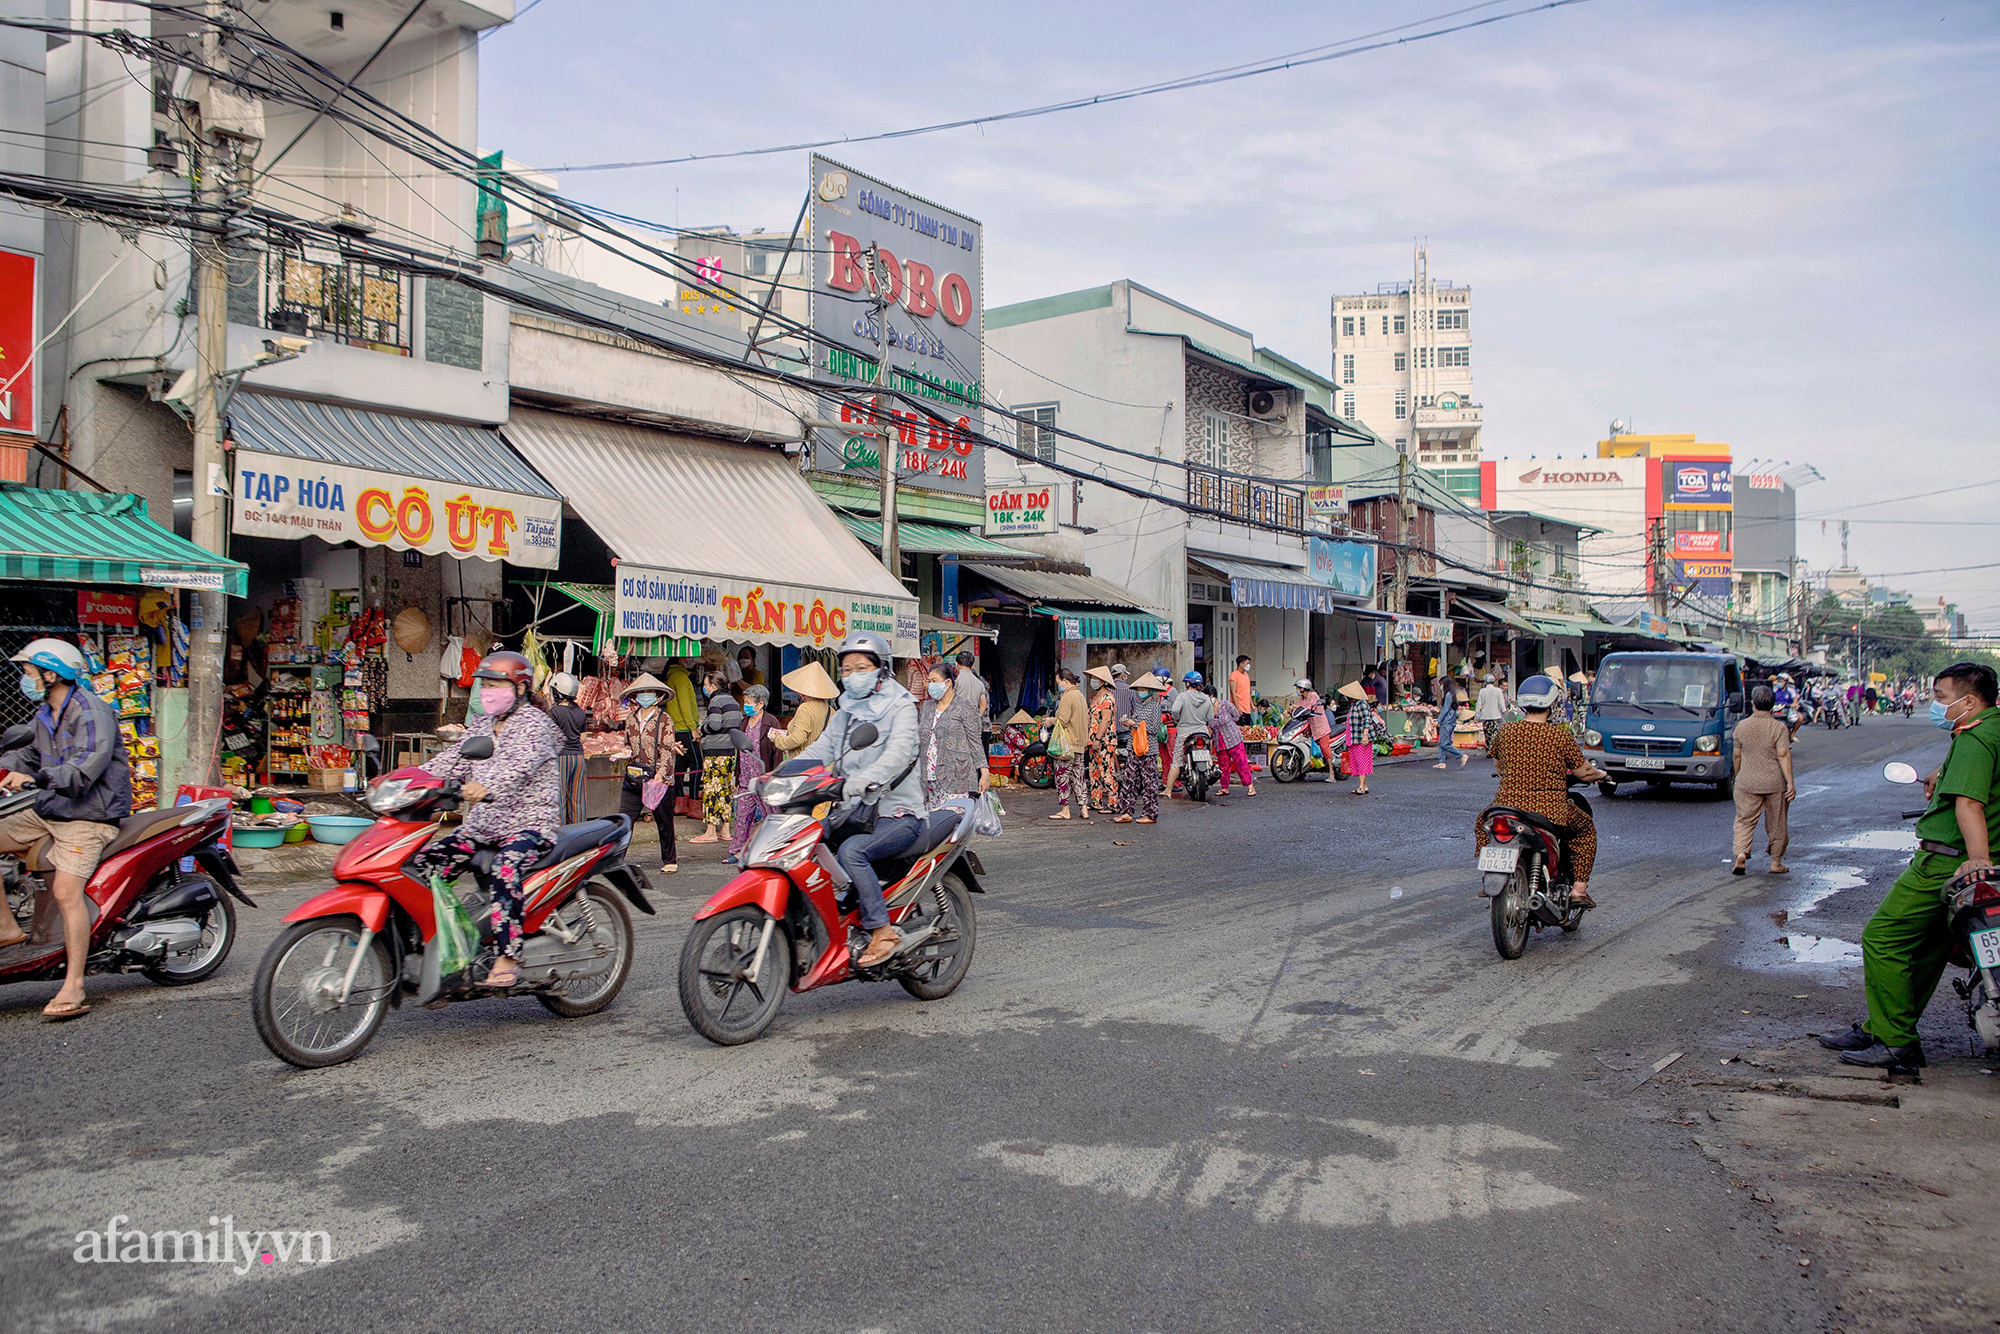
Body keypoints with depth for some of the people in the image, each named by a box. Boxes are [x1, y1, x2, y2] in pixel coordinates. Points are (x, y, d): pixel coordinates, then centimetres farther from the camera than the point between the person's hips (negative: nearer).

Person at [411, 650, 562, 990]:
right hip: (482, 825, 8)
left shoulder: (533, 722, -8)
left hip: (530, 823, -8)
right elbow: (450, 759, 9)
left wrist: (487, 785, -46)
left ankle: (507, 958, -35)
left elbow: (522, 762, -27)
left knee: (504, 867, -36)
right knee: (424, 863, -6)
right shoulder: (481, 725, 18)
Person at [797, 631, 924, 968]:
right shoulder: (846, 713, 18)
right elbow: (820, 750, 8)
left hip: (898, 814, -7)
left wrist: (862, 780, -42)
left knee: (851, 851, -32)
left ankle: (882, 931, -25)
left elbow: (898, 753, -23)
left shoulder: (901, 706, -5)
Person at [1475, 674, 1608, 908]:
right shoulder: (1561, 736, -8)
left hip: (1507, 805, 2)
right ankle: (1578, 889, 20)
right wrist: (1600, 773, 24)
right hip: (1550, 811, -2)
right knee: (1586, 830, 26)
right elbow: (1583, 772, 1)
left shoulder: (1504, 732, 0)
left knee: (1481, 824, 32)